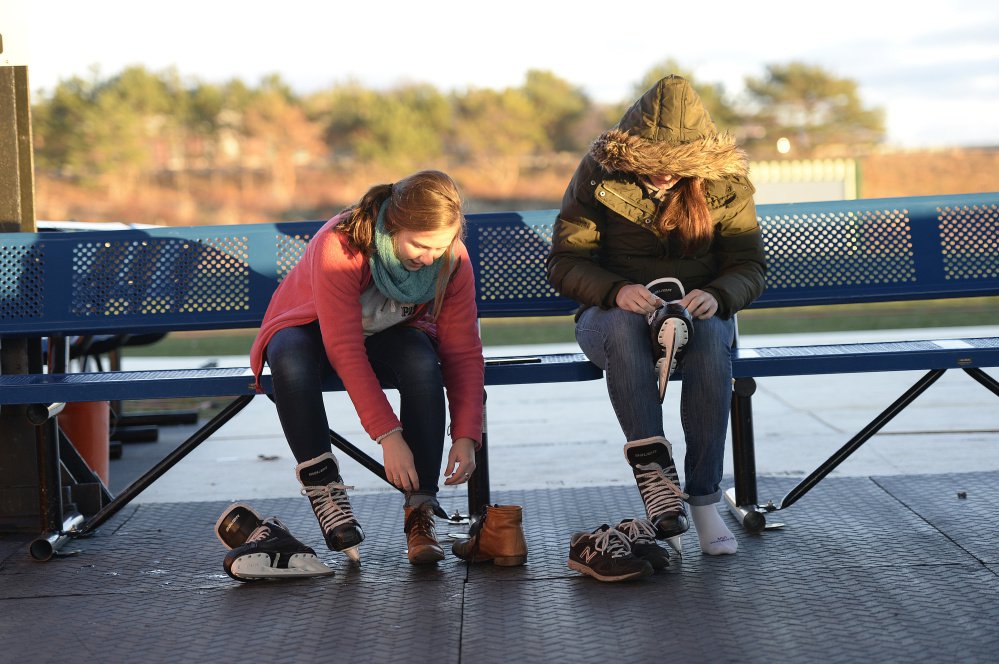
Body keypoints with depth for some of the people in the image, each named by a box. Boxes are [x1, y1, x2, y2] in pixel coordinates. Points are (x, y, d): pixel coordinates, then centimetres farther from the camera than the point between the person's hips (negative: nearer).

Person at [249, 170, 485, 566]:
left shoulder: (453, 261, -21)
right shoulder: (338, 246, -34)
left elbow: (464, 352, -17)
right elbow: (345, 351, -36)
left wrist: (466, 435, -29)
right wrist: (388, 436, -41)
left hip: (391, 335, 3)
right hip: (312, 331, -2)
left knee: (423, 364, -33)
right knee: (292, 361, -39)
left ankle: (420, 511, -27)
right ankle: (324, 489, -27)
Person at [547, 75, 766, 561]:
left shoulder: (725, 185, -5)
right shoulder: (598, 176, -9)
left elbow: (750, 267, -5)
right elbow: (563, 263, -10)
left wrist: (716, 296, -28)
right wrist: (616, 291, -30)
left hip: (697, 313, 1)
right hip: (611, 314, -1)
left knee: (710, 336, -36)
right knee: (623, 326, -38)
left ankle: (704, 502, -35)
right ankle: (654, 474, -44)